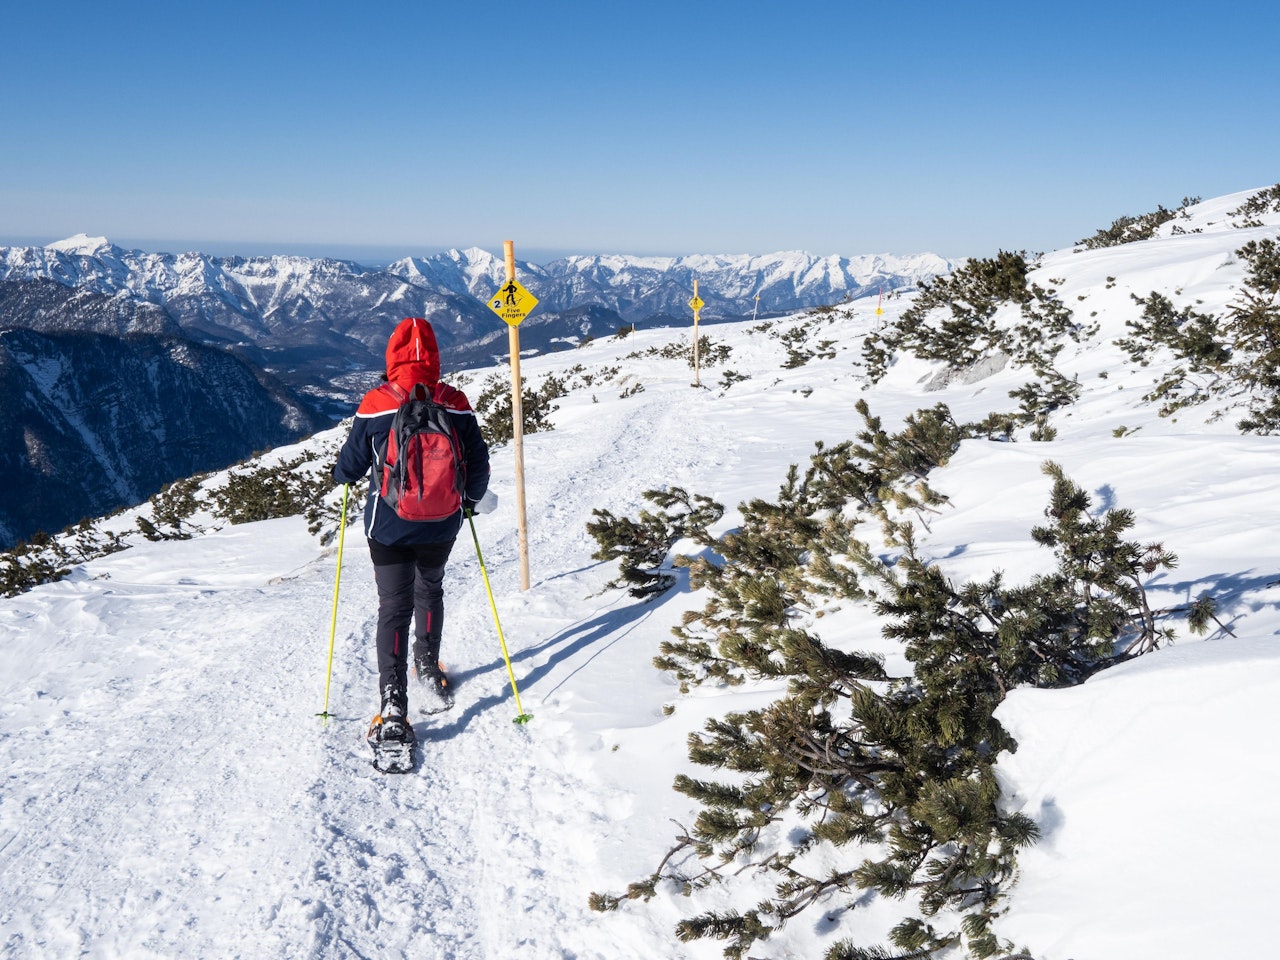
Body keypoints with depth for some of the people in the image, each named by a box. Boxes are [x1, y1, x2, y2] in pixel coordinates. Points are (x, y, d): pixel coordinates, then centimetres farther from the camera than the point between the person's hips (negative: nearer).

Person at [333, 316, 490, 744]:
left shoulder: (374, 406, -13)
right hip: (441, 527, 2)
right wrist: (471, 499, 21)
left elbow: (350, 466, -2)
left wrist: (339, 473, 23)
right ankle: (428, 670, 39)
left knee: (394, 607, 2)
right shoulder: (456, 405, -8)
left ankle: (393, 705, -7)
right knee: (430, 591, 26)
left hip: (389, 528, -2)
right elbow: (479, 465, 1)